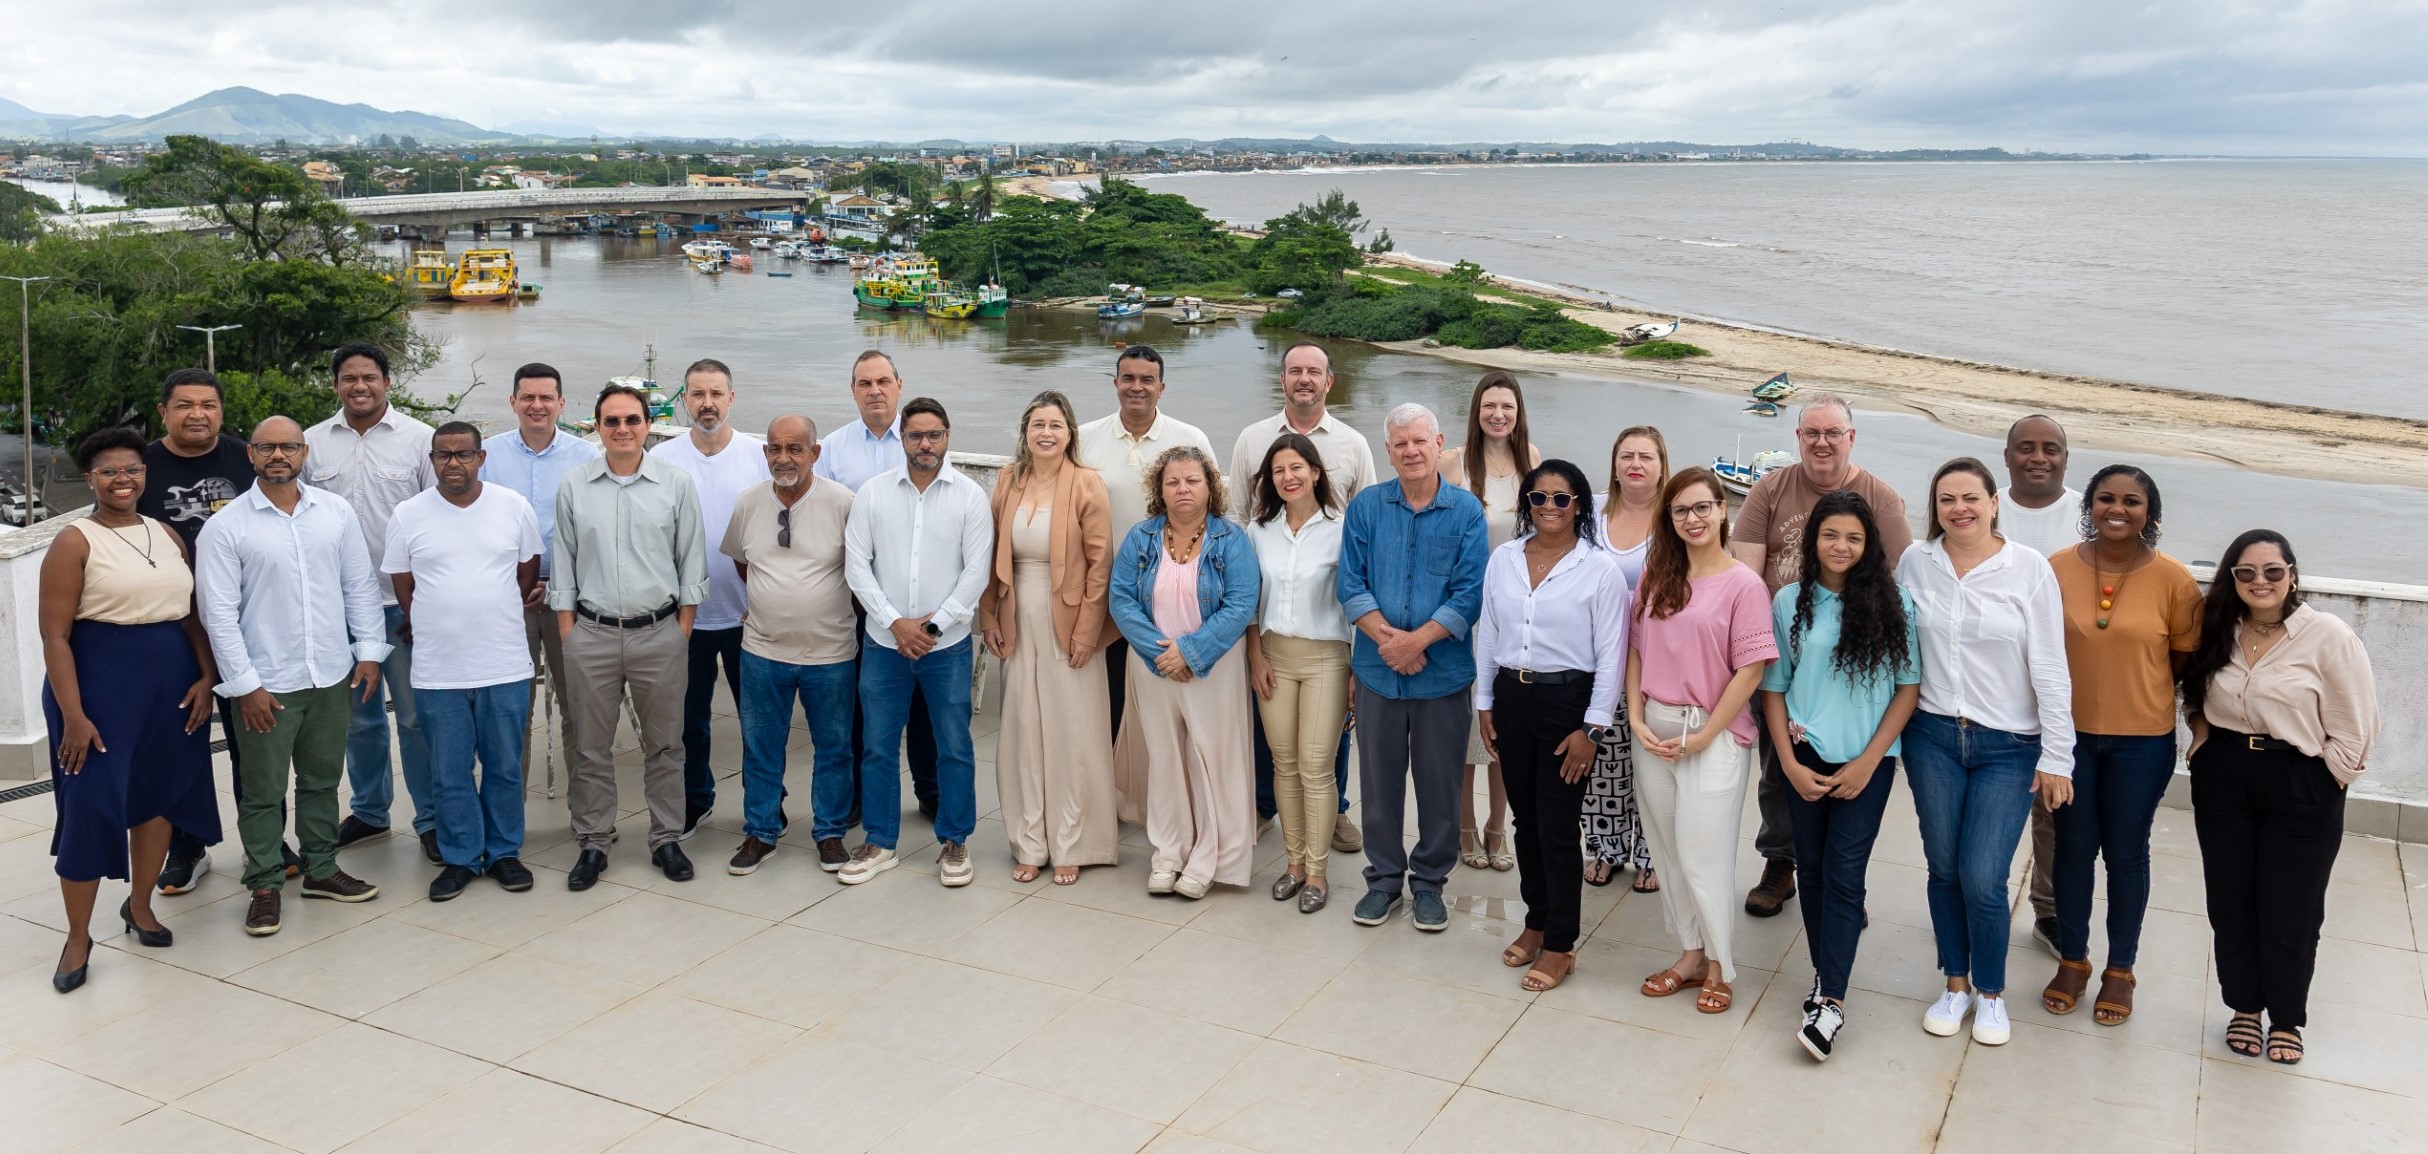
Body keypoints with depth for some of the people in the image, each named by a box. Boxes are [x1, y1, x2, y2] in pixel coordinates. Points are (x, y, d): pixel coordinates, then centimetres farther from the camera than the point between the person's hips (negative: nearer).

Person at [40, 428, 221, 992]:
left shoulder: (167, 536, 9)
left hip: (172, 684, 5)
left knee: (160, 795, 13)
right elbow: (55, 634, -10)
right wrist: (72, 714, -16)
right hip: (100, 685, -5)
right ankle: (78, 935, 13)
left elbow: (192, 614, 11)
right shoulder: (75, 542, -7)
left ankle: (139, 904, 33)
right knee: (92, 806, -1)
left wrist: (205, 677, -2)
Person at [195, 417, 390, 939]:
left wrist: (369, 650, 2)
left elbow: (361, 585, 8)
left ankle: (321, 868, 30)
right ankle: (265, 885, 18)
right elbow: (219, 612, -8)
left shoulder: (336, 512, 3)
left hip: (332, 676, 3)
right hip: (266, 683, -3)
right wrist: (245, 684, -11)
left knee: (323, 780, 16)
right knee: (264, 791, 6)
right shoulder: (225, 527, -7)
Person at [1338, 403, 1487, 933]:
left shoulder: (1466, 510, -3)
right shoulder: (1366, 506, 2)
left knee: (1439, 783, 8)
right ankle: (1384, 877, 25)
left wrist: (1417, 640, -17)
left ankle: (1429, 882, 23)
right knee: (1379, 779, 10)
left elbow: (1470, 593, -8)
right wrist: (1386, 636, -15)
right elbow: (1350, 583, -2)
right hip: (1377, 668, 1)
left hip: (1443, 671, -1)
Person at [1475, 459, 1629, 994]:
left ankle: (1560, 946, 12)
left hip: (1566, 700, -4)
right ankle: (1536, 922, 30)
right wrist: (1484, 703, 10)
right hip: (1511, 696, 4)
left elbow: (1610, 655, -8)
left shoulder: (1600, 568, -8)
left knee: (1557, 827, -1)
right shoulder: (1503, 559, 4)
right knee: (1526, 820, 14)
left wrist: (1591, 729, -11)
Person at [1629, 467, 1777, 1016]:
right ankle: (1691, 955, 27)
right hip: (1654, 731, 5)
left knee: (1702, 856, -1)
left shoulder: (1743, 583, -9)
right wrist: (1637, 719, -3)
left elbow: (1751, 670, -11)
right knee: (1668, 851, 12)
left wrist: (1702, 737, -12)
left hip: (1712, 734, -5)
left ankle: (1720, 966, 18)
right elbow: (1636, 650, 9)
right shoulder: (1656, 574, 7)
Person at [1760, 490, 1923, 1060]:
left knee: (1843, 874, -7)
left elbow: (1909, 687, -1)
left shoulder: (1893, 602, -3)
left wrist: (1868, 762, -7)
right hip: (1806, 757, 2)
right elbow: (1773, 687, 4)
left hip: (1866, 761, -2)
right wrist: (1790, 763, -4)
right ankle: (1824, 975, 22)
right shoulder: (1790, 601, 1)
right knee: (1811, 869, 8)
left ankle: (1831, 1000, -5)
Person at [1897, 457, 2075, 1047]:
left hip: (2008, 748, -2)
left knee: (1983, 879, -6)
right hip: (1932, 737, 3)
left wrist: (2056, 756, -6)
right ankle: (1956, 983, 30)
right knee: (1944, 869, 10)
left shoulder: (2028, 569, -7)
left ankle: (1991, 992, 19)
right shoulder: (1916, 562, 0)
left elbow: (2050, 668, -6)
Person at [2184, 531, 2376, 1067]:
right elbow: (2198, 703, 17)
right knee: (2230, 904, 11)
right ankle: (2244, 1007, 29)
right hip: (2223, 780, 4)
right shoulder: (2219, 632, 3)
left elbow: (2355, 725, -9)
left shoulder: (2328, 635, -12)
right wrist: (2204, 752, 4)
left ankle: (2286, 1019, 24)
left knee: (2290, 913, 4)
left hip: (2300, 790, -4)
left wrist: (2324, 785, -7)